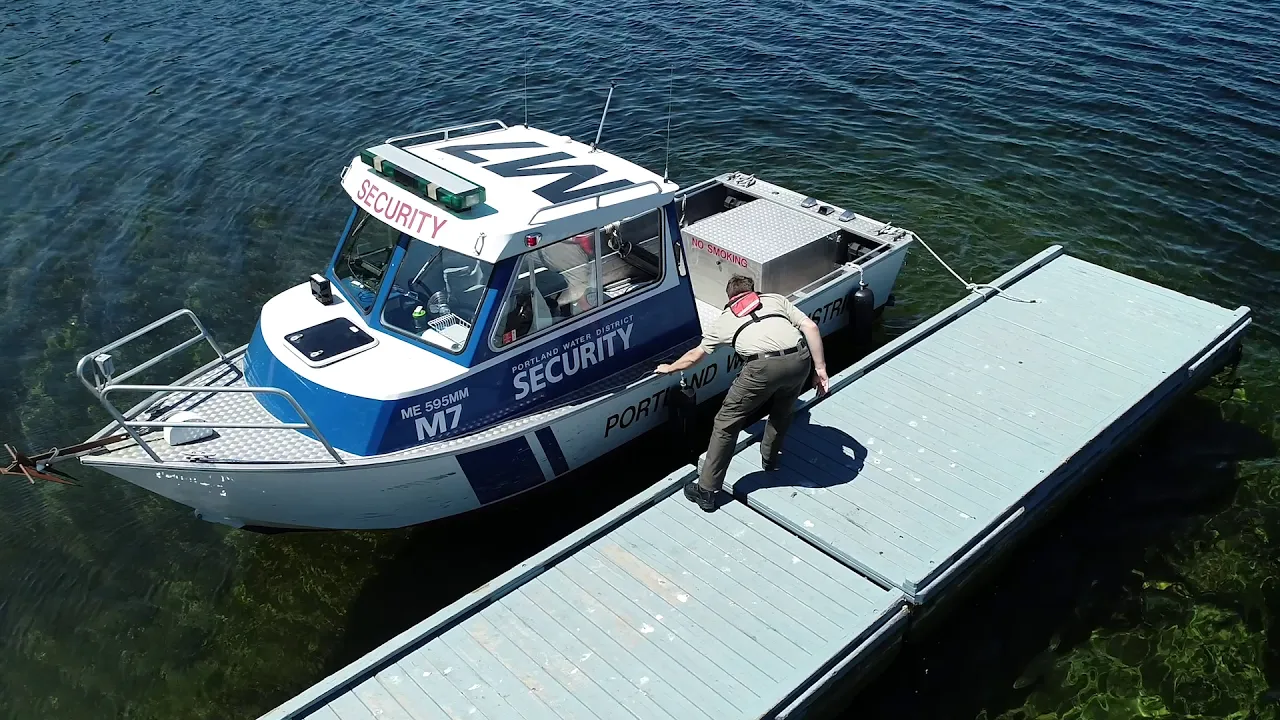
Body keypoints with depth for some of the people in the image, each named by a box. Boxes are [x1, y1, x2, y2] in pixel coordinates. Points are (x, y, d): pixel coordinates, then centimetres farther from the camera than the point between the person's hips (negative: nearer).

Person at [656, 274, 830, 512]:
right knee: (782, 412, 33)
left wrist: (670, 368, 57)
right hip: (799, 359, 3)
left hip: (763, 367, -3)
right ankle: (769, 459, 51)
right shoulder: (776, 299, 30)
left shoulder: (725, 319, 28)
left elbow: (695, 355, 39)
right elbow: (811, 327, 15)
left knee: (726, 424, 12)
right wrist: (820, 368, 16)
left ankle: (706, 490, 15)